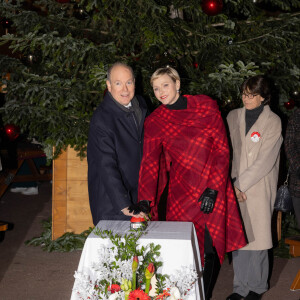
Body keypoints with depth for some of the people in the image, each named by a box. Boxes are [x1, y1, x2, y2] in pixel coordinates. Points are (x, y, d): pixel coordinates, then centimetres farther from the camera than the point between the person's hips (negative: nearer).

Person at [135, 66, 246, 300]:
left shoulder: (206, 106, -1)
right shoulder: (154, 121, 1)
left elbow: (222, 150, -2)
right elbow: (149, 163, -8)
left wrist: (213, 189, -9)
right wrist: (145, 201, -22)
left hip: (214, 190, 0)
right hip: (182, 192, 0)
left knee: (212, 249, 3)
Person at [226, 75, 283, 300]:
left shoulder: (273, 121, -4)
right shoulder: (233, 117, 7)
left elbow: (265, 161, -10)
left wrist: (240, 184, -12)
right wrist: (230, 183, -5)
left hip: (259, 190, -3)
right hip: (235, 188, 3)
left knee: (257, 238, 1)